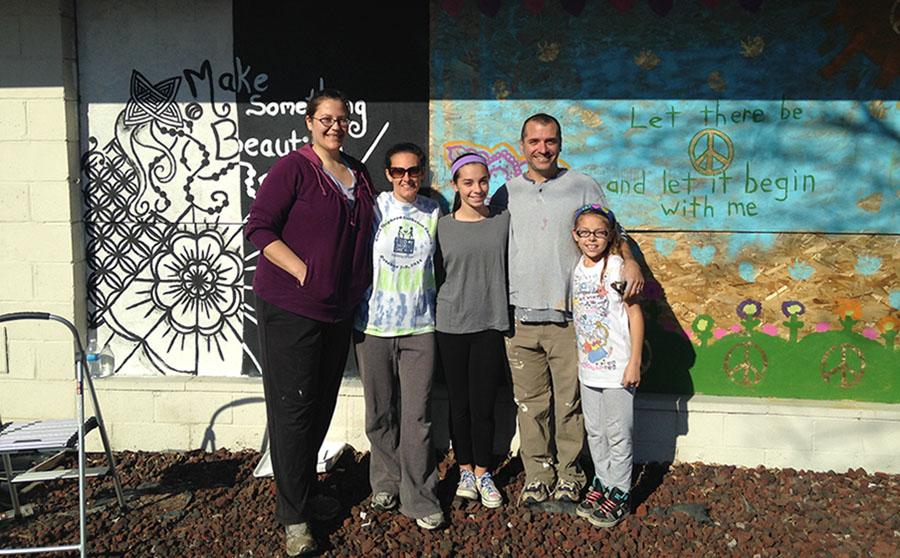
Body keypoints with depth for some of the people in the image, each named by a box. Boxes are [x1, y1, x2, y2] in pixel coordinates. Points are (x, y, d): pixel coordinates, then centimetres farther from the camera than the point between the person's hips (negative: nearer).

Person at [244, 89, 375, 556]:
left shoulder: (359, 175, 13)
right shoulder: (293, 168, -8)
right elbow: (258, 227, -12)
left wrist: (357, 287, 11)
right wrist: (302, 272, -19)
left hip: (338, 308, 7)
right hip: (289, 306, -7)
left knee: (323, 402, 15)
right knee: (293, 405, -1)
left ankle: (305, 487, 33)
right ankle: (293, 516, 10)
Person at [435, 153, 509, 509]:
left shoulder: (504, 222, 3)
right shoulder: (442, 226, 1)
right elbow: (436, 276, 6)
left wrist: (503, 314, 4)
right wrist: (443, 312, 2)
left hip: (490, 325, 0)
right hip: (451, 326, 0)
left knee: (483, 404, 3)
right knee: (459, 403, 9)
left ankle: (482, 473, 21)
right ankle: (465, 470, 25)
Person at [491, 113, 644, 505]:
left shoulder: (584, 187, 7)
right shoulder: (506, 194, 12)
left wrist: (629, 260, -12)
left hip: (570, 316, -2)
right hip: (519, 315, 2)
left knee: (570, 402, 5)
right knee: (530, 402, 8)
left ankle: (568, 473, 22)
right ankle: (537, 472, 23)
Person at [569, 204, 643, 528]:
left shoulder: (617, 267, -12)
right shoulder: (577, 270, 5)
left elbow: (635, 313, -11)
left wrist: (634, 362, -13)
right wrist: (579, 359, 11)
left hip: (616, 368, -6)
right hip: (588, 368, 6)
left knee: (618, 434, 5)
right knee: (594, 431, 17)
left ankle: (619, 495, 18)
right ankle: (601, 483, 33)